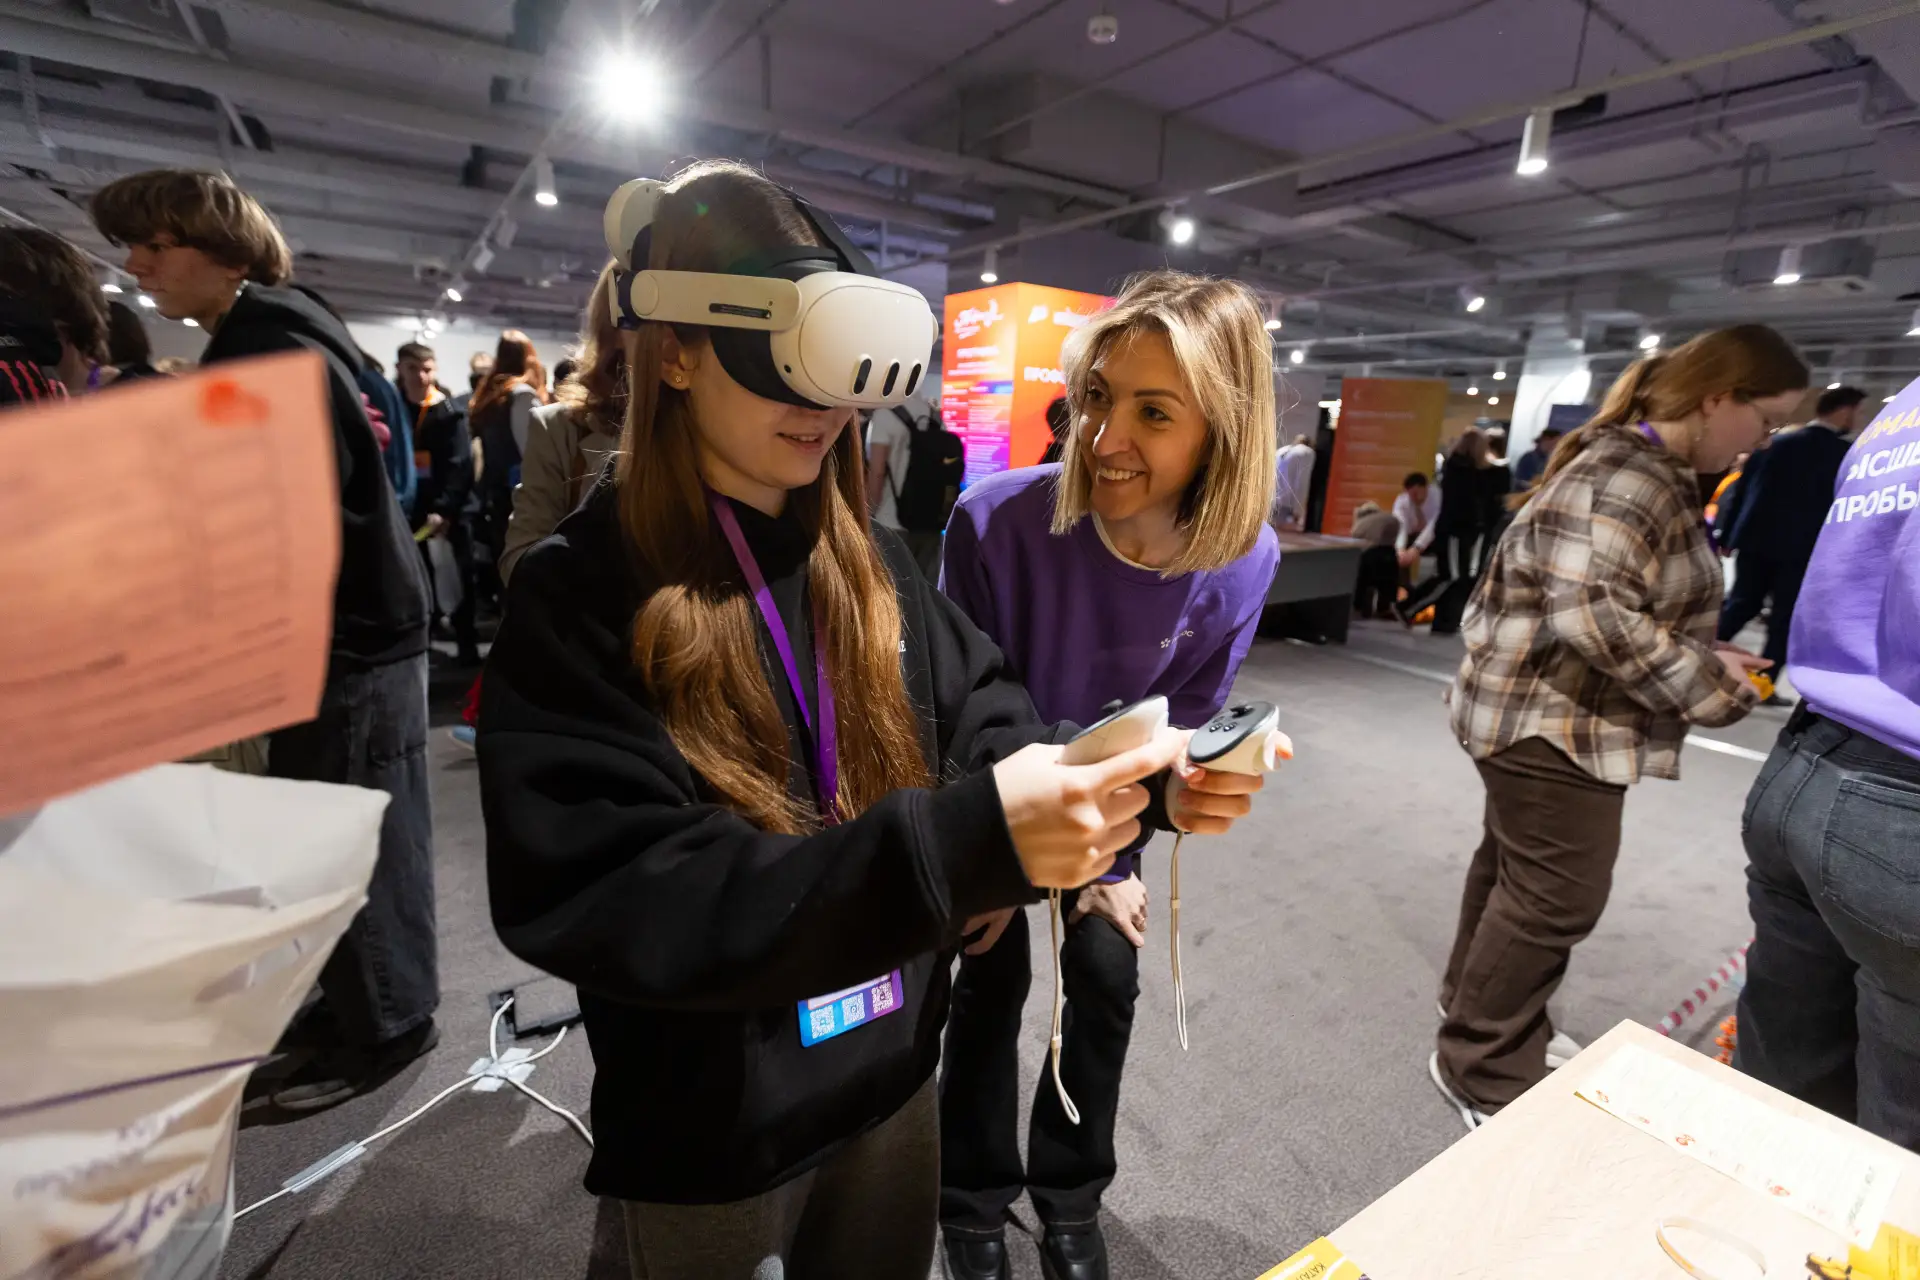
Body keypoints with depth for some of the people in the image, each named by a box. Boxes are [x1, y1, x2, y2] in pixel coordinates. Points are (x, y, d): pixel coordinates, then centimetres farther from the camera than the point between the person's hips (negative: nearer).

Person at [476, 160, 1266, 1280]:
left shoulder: (871, 562, -3)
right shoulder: (579, 597, -19)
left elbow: (991, 731, -2)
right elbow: (608, 907, -29)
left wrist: (1143, 780, -22)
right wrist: (962, 842, -40)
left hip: (893, 1076, 5)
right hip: (709, 1133, -4)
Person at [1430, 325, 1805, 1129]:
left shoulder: (1647, 470, 15)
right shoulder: (1631, 477, -19)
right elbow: (1590, 612, -29)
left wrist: (1701, 657, 9)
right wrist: (1706, 684, -18)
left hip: (1549, 710, 11)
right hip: (1555, 717, -11)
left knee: (1515, 869, 20)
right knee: (1555, 896, -2)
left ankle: (1475, 1010, 37)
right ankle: (1481, 1070, 14)